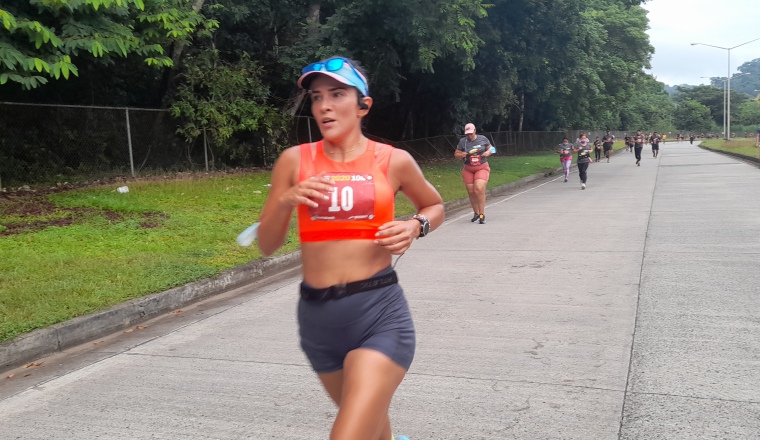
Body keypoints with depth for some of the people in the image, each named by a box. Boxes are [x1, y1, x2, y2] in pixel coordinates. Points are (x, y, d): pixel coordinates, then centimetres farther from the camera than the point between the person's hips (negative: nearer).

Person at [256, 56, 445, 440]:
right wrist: (286, 201, -15)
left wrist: (416, 226, -4)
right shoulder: (295, 160, 2)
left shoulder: (394, 161, -1)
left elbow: (435, 207, 18)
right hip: (316, 316, 3)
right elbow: (267, 246, 4)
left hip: (379, 313, -3)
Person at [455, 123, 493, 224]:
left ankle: (482, 214, -13)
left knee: (479, 189, -20)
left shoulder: (482, 139, 0)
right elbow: (456, 154, 5)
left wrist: (487, 153, -10)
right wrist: (464, 154, -15)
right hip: (468, 169, 2)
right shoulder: (462, 141, 0)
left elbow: (490, 148, 13)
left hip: (482, 168, -2)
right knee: (471, 192, 4)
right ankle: (476, 213, 22)